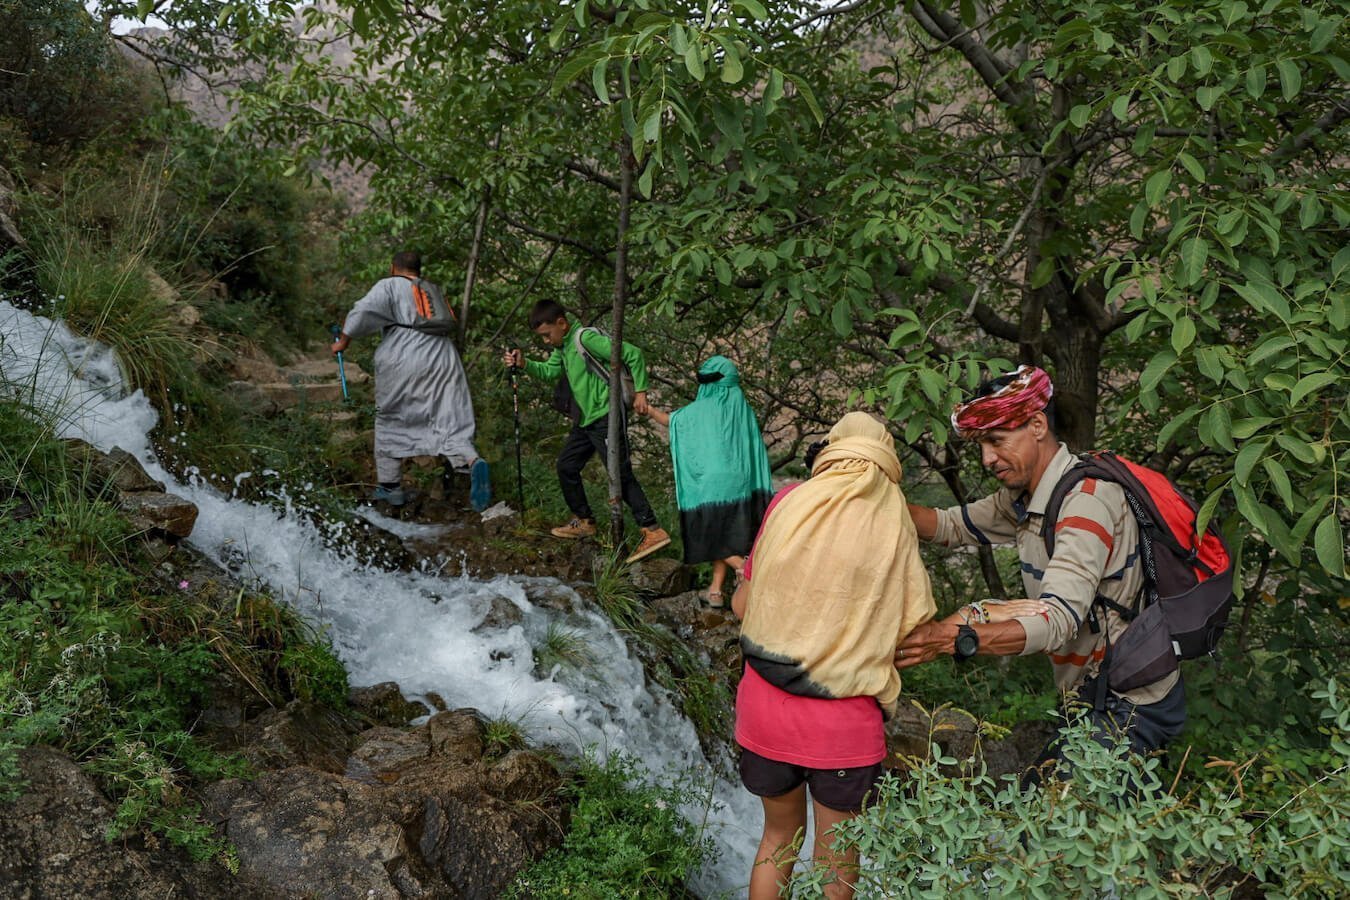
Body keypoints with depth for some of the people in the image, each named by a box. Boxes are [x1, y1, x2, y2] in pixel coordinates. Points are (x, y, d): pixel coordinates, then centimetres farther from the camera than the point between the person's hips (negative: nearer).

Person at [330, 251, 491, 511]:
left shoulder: (389, 286, 9)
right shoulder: (433, 290, 26)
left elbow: (362, 313, -5)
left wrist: (343, 340, 10)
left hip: (405, 363, -4)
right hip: (444, 359, 4)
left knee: (390, 422, 14)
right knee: (449, 424, -3)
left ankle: (390, 486, 18)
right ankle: (473, 462, -33)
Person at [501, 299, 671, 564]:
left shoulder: (587, 338, -18)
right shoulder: (562, 346, 11)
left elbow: (634, 354, -19)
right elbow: (549, 371, 9)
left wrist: (640, 392, -17)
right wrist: (524, 364, -8)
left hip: (606, 416, -10)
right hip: (585, 420, 10)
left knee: (620, 473, -13)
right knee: (566, 466, 15)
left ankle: (653, 531, -14)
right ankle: (584, 522, 29)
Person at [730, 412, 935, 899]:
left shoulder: (789, 502, -2)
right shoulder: (893, 522, -5)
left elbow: (742, 605, 1)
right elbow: (916, 634, -4)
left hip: (766, 711, 2)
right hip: (843, 726, -2)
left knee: (779, 835, 26)